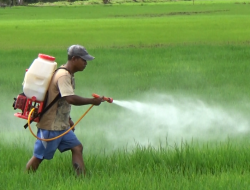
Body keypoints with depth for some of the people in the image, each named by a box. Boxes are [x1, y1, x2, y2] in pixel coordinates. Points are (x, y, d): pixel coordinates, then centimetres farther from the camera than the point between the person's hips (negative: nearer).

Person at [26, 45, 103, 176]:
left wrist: (68, 119, 21)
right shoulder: (63, 76, -20)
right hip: (50, 126, -10)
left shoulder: (68, 75, 12)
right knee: (39, 157, 0)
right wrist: (92, 101, -24)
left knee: (77, 148, 2)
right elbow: (70, 99, -33)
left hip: (62, 125, 10)